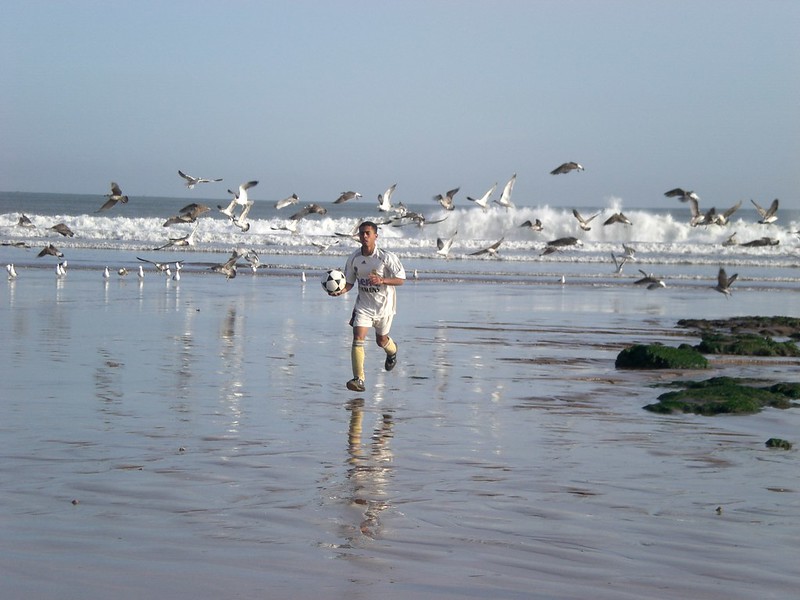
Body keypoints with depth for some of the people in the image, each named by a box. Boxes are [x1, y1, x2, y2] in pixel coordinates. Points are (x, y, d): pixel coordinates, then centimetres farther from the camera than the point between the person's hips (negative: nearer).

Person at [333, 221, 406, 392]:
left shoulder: (386, 257, -16)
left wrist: (381, 280, -29)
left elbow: (400, 279, -12)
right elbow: (349, 282, 4)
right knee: (358, 338, -16)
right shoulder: (354, 258, -5)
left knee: (381, 341, 15)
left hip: (384, 305, -2)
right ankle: (358, 379, -18)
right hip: (363, 305, 2)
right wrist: (342, 290, -19)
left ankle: (392, 351, 55)